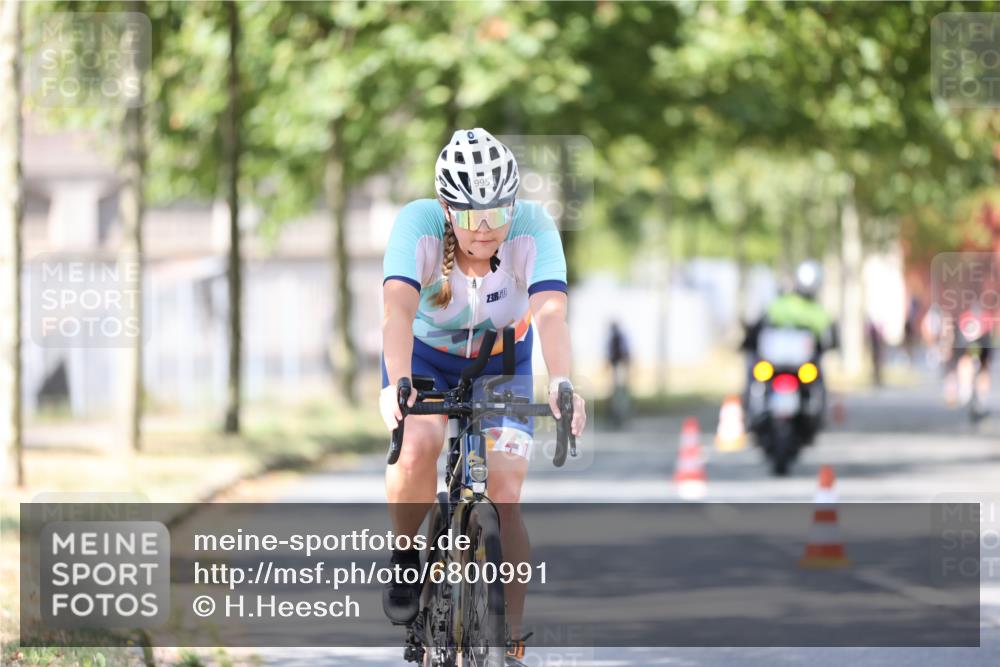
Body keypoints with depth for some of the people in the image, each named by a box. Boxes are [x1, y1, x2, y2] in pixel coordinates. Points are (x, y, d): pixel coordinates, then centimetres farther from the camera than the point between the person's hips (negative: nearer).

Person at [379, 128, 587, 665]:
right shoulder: (418, 224, -31)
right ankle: (406, 557, -3)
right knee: (417, 449, -31)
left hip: (501, 365, 1)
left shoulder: (533, 228, -30)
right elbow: (398, 308, -45)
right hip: (423, 358, -1)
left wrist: (561, 384, -60)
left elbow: (549, 312, -43)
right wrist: (399, 385, -62)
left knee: (504, 498, -13)